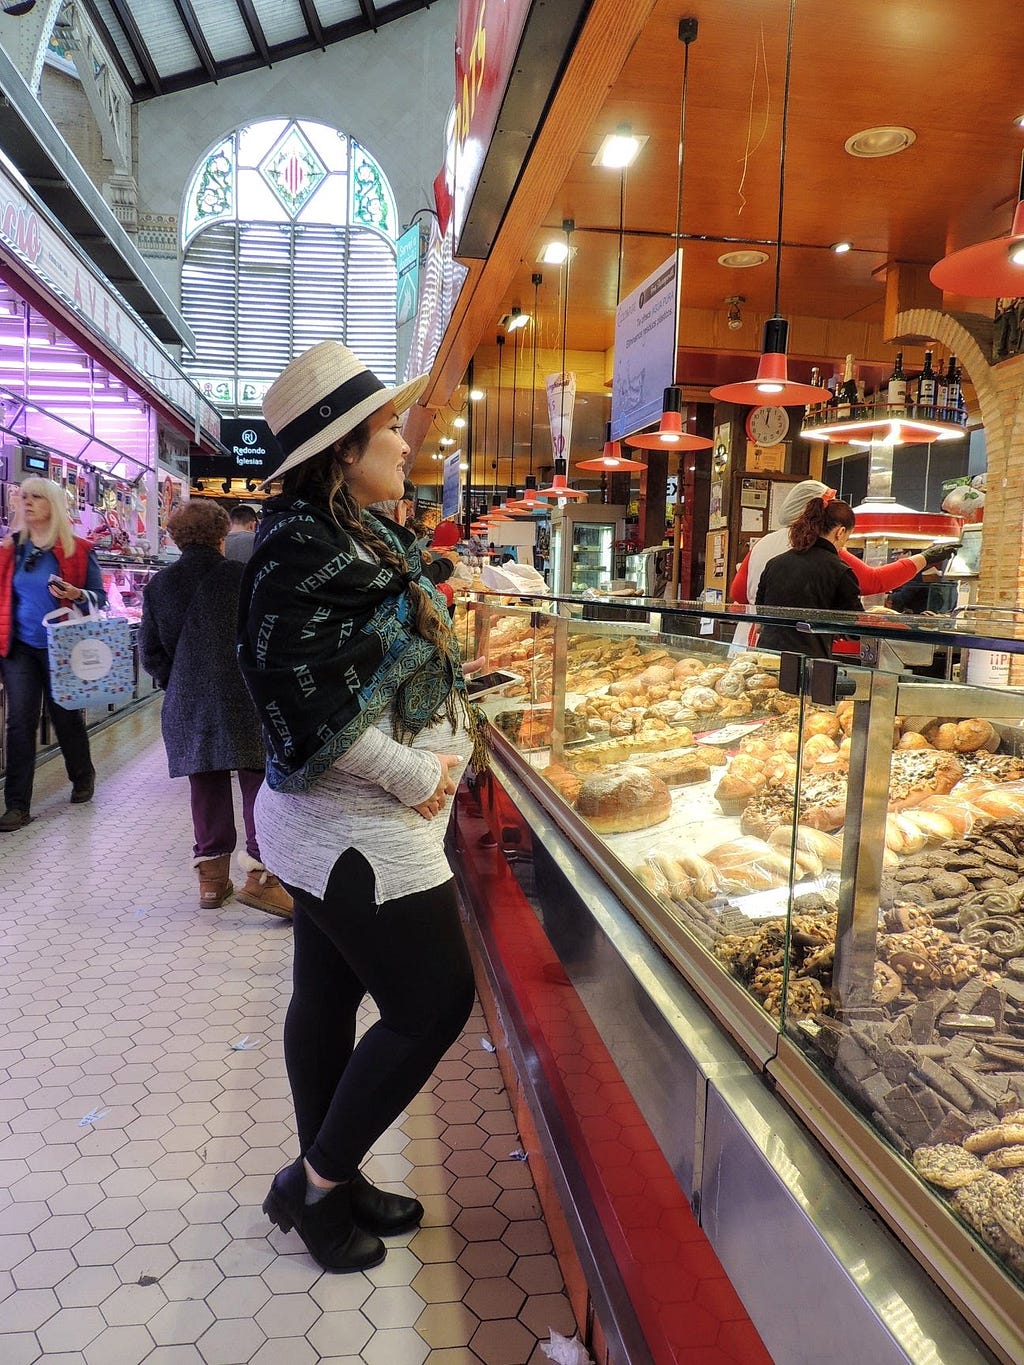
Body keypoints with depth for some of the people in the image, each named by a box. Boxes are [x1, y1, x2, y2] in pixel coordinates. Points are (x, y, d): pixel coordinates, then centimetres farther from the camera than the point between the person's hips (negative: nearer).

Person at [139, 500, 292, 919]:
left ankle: (212, 876, 17)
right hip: (244, 700, -4)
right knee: (258, 783, 0)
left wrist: (175, 684, 18)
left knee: (207, 790, 11)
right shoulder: (241, 576, -6)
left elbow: (149, 649, 7)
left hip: (187, 706, 4)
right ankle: (260, 874, -5)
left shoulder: (159, 584, 6)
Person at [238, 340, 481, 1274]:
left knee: (329, 998, 18)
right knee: (433, 1003, 1)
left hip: (336, 823, 9)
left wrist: (431, 749, 8)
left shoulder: (358, 536, 10)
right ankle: (316, 1180, 20)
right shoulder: (308, 552, -20)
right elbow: (302, 704, -25)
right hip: (356, 830, -9)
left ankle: (327, 1182, 36)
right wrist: (410, 773, -18)